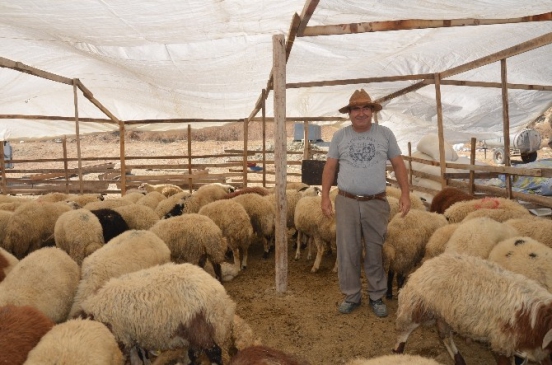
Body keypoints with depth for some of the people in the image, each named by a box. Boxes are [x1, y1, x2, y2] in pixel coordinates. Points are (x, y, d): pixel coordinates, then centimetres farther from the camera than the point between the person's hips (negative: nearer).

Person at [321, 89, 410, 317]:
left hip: (377, 203, 0)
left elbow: (398, 164, 7)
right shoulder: (339, 136, 5)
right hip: (346, 202, 1)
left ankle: (377, 297, 23)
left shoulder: (385, 134, 4)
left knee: (376, 252, 8)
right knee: (347, 252, 6)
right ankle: (351, 296, 21)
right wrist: (325, 197, -1)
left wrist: (405, 193, -3)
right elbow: (330, 167, 6)